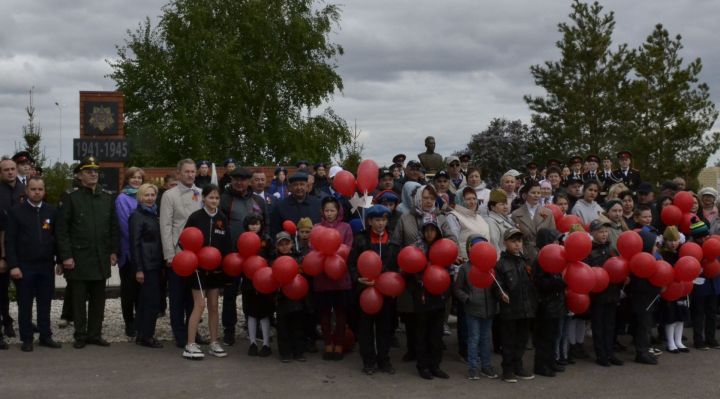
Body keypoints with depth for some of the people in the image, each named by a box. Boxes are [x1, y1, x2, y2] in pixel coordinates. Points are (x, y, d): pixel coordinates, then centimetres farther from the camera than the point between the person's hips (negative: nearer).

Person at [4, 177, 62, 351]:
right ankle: (26, 339, 12)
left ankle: (45, 336, 16)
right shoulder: (16, 211, -2)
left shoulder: (52, 211, 5)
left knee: (45, 303, 8)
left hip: (46, 265, 2)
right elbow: (9, 241, -5)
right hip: (24, 266, -2)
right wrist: (13, 265, -12)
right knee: (25, 304, 5)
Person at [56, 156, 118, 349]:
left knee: (98, 298, 8)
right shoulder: (72, 198, -3)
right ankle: (80, 335, 12)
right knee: (79, 298, 3)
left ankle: (95, 334, 16)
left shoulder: (107, 198, 9)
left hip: (101, 258, 3)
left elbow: (113, 227, 13)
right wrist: (66, 256, -10)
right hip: (79, 258, -3)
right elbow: (62, 229, -5)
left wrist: (113, 251, 5)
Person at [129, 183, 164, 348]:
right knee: (152, 300, -7)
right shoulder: (137, 216, -8)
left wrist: (162, 264, 14)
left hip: (156, 264, 8)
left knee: (146, 300, 11)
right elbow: (135, 243, -13)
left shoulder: (154, 215, 16)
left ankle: (142, 335, 17)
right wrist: (138, 269, -17)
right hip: (146, 265, -8)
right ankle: (146, 336, 2)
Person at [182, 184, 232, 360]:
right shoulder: (195, 217, -6)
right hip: (199, 267, -4)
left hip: (216, 268, 4)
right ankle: (190, 345, -4)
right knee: (200, 305, -8)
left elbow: (227, 243, 6)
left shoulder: (222, 219, 5)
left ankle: (214, 343, 18)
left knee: (213, 306, 10)